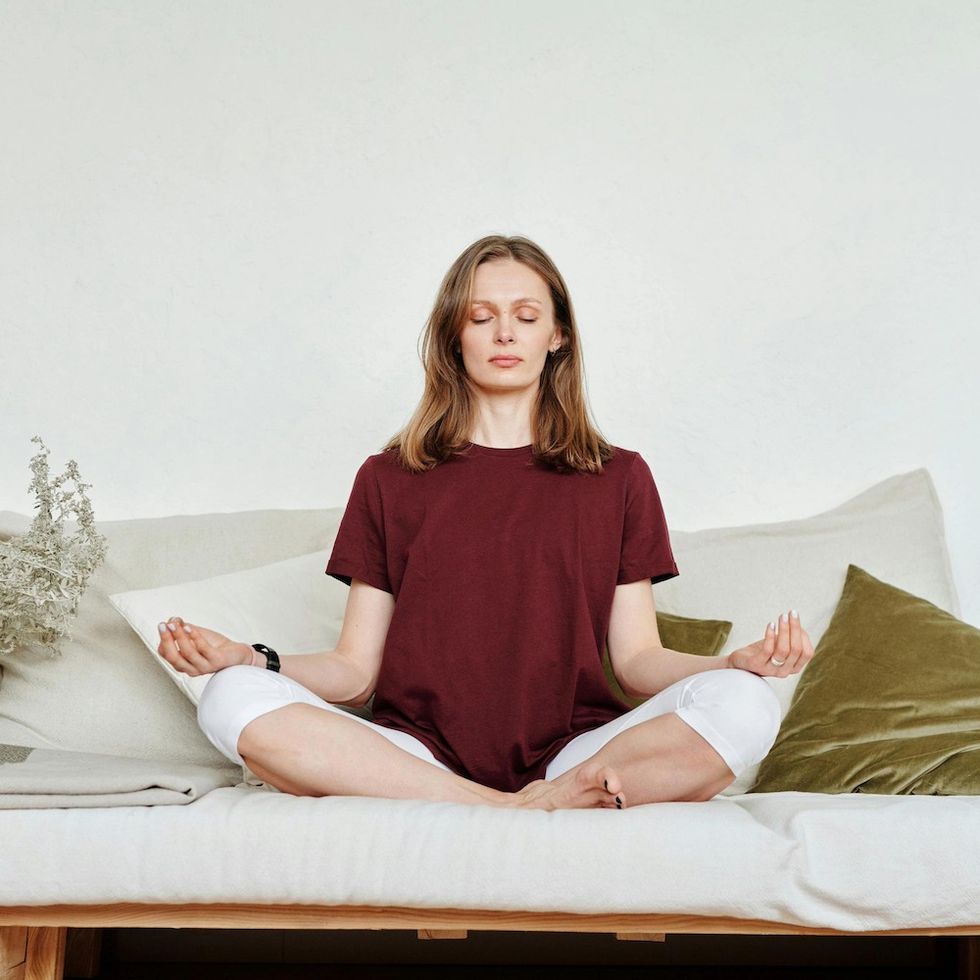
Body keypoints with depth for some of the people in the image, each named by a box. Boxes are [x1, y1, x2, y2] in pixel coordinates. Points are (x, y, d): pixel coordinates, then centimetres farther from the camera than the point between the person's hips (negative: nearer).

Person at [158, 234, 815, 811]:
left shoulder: (620, 478, 14)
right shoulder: (389, 478, 14)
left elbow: (638, 659, 8)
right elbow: (356, 670, 8)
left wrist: (740, 663, -12)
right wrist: (244, 657, -10)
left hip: (571, 755, 0)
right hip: (416, 759, 1)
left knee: (744, 706, -26)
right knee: (233, 699, -26)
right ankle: (515, 815, -27)